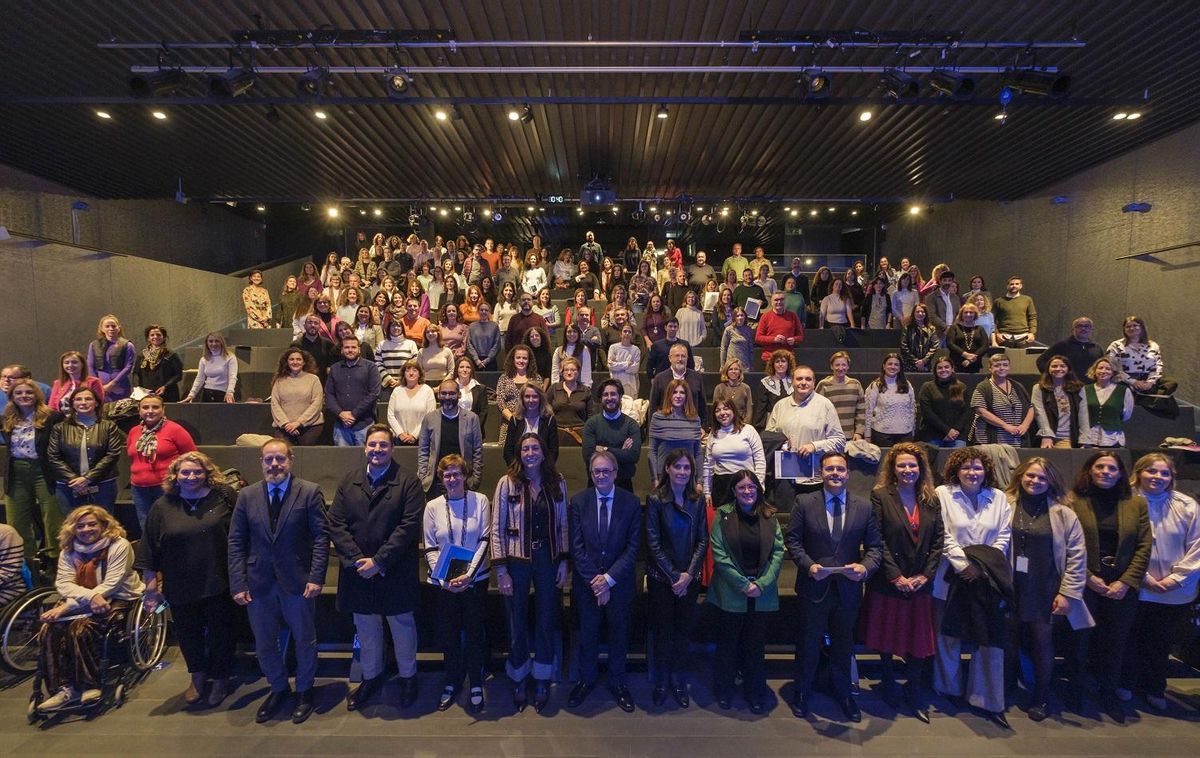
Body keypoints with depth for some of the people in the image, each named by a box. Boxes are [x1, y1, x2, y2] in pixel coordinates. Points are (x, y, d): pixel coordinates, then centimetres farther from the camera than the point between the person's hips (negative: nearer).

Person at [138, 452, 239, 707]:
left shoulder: (224, 497, -6)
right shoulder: (162, 507, 0)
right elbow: (149, 551, 3)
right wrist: (151, 586, 2)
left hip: (219, 585, -2)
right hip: (181, 588, 2)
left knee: (220, 633, 10)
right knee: (189, 635, 17)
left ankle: (221, 679, 31)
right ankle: (198, 677, 40)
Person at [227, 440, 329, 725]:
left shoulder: (310, 492, -8)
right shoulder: (246, 496, 2)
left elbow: (321, 536, -9)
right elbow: (236, 542, 2)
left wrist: (316, 577, -15)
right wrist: (238, 584, -4)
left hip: (298, 582, -3)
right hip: (259, 583, 3)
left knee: (304, 641, 13)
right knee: (264, 644, 17)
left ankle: (304, 691, 36)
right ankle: (278, 688, 42)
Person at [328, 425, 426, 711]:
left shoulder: (408, 483, -9)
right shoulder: (349, 482, 4)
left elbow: (409, 526, -15)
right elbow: (336, 523, -1)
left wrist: (378, 561, -19)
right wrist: (357, 559, -13)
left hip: (396, 572, -3)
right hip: (359, 571, 4)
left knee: (402, 626, 12)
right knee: (366, 628, 19)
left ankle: (408, 677, 33)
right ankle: (371, 677, 39)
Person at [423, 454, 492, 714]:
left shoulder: (480, 501, -4)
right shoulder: (433, 507, 1)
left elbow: (485, 540, -5)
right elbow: (430, 548, 2)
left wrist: (469, 574, -13)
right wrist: (444, 579, -10)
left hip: (475, 580, -1)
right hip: (443, 582, 2)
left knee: (474, 631, 6)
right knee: (448, 633, 10)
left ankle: (475, 685, 23)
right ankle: (452, 682, 30)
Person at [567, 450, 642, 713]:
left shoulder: (631, 502, -8)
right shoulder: (578, 501, -6)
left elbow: (633, 546, -10)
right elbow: (576, 546, -7)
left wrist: (609, 579, -15)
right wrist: (595, 581, -12)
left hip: (620, 583, 0)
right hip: (586, 583, 1)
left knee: (619, 634, 15)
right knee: (587, 634, 16)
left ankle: (617, 683, 36)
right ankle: (587, 680, 38)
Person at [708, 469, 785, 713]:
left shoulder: (769, 517, 2)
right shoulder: (722, 515, -6)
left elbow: (778, 553, -1)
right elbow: (719, 555, -10)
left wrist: (761, 584, -10)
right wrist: (743, 585, -13)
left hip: (762, 594, 2)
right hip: (731, 593, -2)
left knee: (756, 646, 13)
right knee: (727, 644, 11)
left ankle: (755, 693, 31)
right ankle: (724, 692, 30)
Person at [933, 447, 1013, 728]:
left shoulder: (998, 497, 7)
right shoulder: (942, 494, -2)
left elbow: (1004, 536, 3)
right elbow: (943, 535, -7)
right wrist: (964, 566, -12)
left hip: (987, 578, 2)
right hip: (952, 577, -2)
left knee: (991, 638, 3)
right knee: (948, 635, 9)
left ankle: (988, 700, 15)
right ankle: (949, 689, 26)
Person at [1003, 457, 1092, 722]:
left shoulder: (1063, 514, -2)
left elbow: (1077, 555, -2)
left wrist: (1068, 593, -5)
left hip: (1045, 592, 0)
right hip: (1010, 589, 1)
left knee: (1042, 645, 9)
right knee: (1009, 642, 11)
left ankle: (1040, 699, 28)